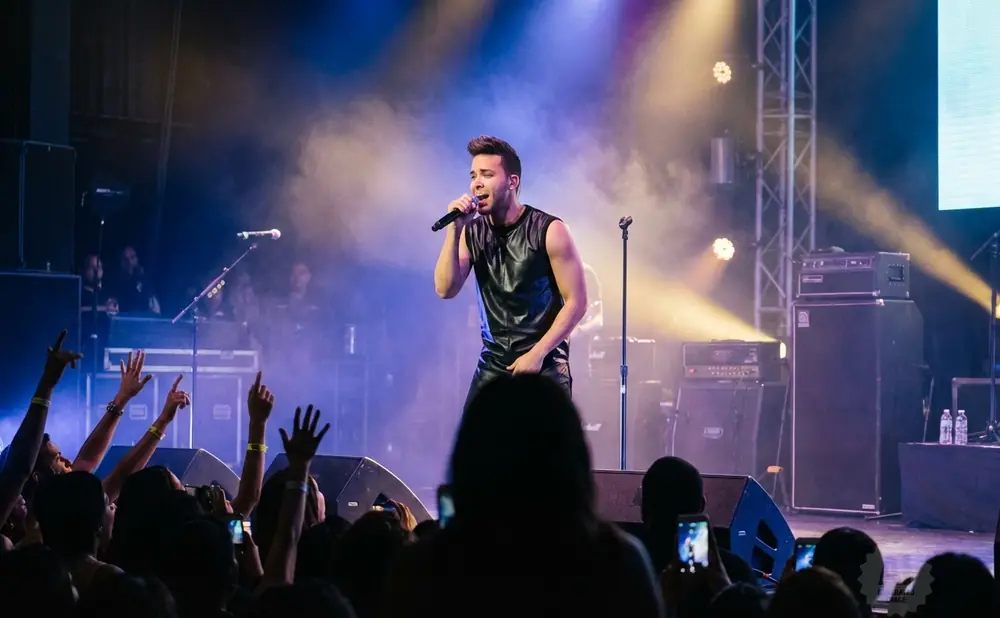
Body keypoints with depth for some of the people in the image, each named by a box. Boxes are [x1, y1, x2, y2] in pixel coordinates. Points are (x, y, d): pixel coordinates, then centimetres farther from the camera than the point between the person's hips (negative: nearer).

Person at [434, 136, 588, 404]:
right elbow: (445, 290, -6)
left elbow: (576, 302, -9)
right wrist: (454, 230, -15)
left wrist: (537, 353, -14)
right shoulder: (472, 232, 4)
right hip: (492, 365, 4)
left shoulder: (549, 231, -10)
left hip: (544, 366, -4)